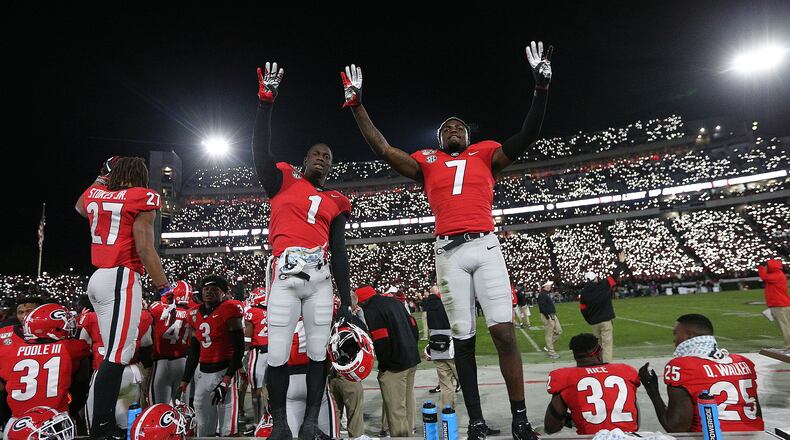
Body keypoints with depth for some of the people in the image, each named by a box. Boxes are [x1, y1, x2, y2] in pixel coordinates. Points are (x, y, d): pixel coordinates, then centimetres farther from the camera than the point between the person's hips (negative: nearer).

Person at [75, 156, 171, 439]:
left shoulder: (95, 194, 13)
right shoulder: (142, 199, -7)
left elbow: (80, 207, 39)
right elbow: (145, 249, -13)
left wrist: (102, 177, 44)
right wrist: (165, 288, -11)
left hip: (97, 277, 8)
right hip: (121, 278, -8)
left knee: (114, 351, 13)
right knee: (117, 355, -8)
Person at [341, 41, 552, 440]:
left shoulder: (485, 155, 17)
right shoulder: (427, 162, 18)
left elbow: (527, 137, 8)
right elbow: (382, 149, 12)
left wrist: (541, 86, 2)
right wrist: (356, 104, 11)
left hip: (485, 246, 0)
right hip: (449, 251, 1)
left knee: (504, 331, -8)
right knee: (463, 338, 2)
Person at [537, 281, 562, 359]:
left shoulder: (548, 294, 15)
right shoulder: (542, 295, -15)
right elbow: (542, 307, -22)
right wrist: (548, 317, -23)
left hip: (553, 316, 10)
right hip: (547, 317, -10)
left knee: (559, 331, 13)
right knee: (549, 334, -2)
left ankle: (548, 346, 23)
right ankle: (551, 352, 6)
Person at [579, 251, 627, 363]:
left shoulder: (583, 293, 1)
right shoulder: (603, 285, -8)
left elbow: (583, 310, 5)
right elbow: (614, 276, 2)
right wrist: (621, 262, 14)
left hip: (594, 323, 4)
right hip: (606, 321, -4)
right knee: (607, 344, -3)